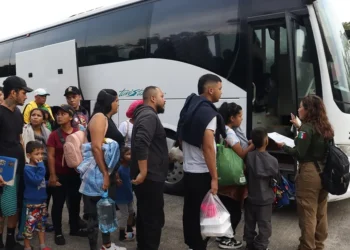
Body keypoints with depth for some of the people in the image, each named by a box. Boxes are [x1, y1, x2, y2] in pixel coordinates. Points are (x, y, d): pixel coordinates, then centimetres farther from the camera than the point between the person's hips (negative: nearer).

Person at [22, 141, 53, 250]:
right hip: (32, 203, -8)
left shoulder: (39, 166, 8)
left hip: (42, 201, 8)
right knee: (30, 225, 0)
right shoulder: (27, 169, -17)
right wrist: (40, 166, -26)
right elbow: (36, 180, -31)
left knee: (41, 224, 18)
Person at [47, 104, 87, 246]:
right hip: (60, 175, -3)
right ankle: (58, 233, 18)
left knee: (75, 202, 15)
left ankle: (75, 228, 32)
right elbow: (51, 156, -7)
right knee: (58, 204, 6)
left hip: (75, 174, 3)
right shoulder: (54, 135, -6)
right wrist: (52, 175, -11)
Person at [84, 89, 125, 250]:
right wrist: (104, 174, -26)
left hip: (109, 172, 10)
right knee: (96, 213, -2)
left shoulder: (108, 119, 14)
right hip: (99, 173, -10)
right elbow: (96, 147, -25)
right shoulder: (99, 117, -15)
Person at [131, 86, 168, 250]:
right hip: (150, 178, -11)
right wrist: (143, 172, -26)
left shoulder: (145, 114, 19)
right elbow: (141, 145, -29)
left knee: (144, 216, 19)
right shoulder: (149, 116, -15)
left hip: (147, 177, 11)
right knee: (154, 219, -5)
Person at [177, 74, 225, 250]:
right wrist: (214, 177, -20)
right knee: (202, 214, 3)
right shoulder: (208, 113, -18)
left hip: (188, 170, 9)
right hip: (202, 173, -9)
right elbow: (208, 147, -23)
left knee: (190, 211, 17)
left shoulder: (188, 108, 9)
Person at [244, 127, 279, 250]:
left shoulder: (248, 156, -12)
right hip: (265, 199, -3)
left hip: (250, 197, 3)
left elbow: (246, 174, -1)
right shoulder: (272, 160, -16)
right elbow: (275, 177, -2)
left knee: (249, 223, 16)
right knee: (264, 225, 9)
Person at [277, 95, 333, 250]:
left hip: (309, 173, -8)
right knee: (320, 212, 17)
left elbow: (299, 153, -18)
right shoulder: (325, 128, 9)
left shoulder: (307, 128, -14)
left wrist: (283, 146, -2)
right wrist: (299, 128, 23)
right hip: (323, 172, 8)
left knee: (308, 213, 2)